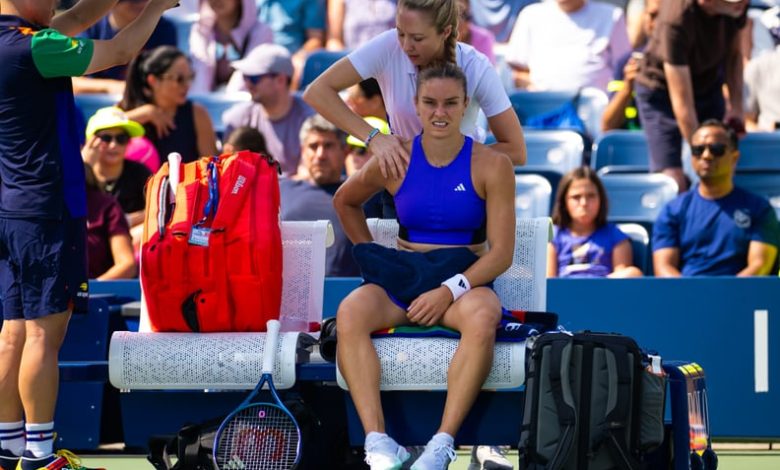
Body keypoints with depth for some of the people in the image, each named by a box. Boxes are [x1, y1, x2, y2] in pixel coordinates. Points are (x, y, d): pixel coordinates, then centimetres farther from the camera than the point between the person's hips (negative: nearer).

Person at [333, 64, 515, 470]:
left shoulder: (491, 165, -2)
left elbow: (501, 253, -6)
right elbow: (345, 201, 26)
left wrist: (450, 290, -19)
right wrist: (370, 254, 13)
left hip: (465, 282, -2)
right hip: (400, 282, 2)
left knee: (482, 319, -39)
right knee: (350, 313, -31)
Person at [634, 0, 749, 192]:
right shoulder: (676, 22, -38)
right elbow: (682, 103, -34)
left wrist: (736, 106, -5)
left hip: (709, 85, 6)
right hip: (661, 90, -6)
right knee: (674, 184, -17)